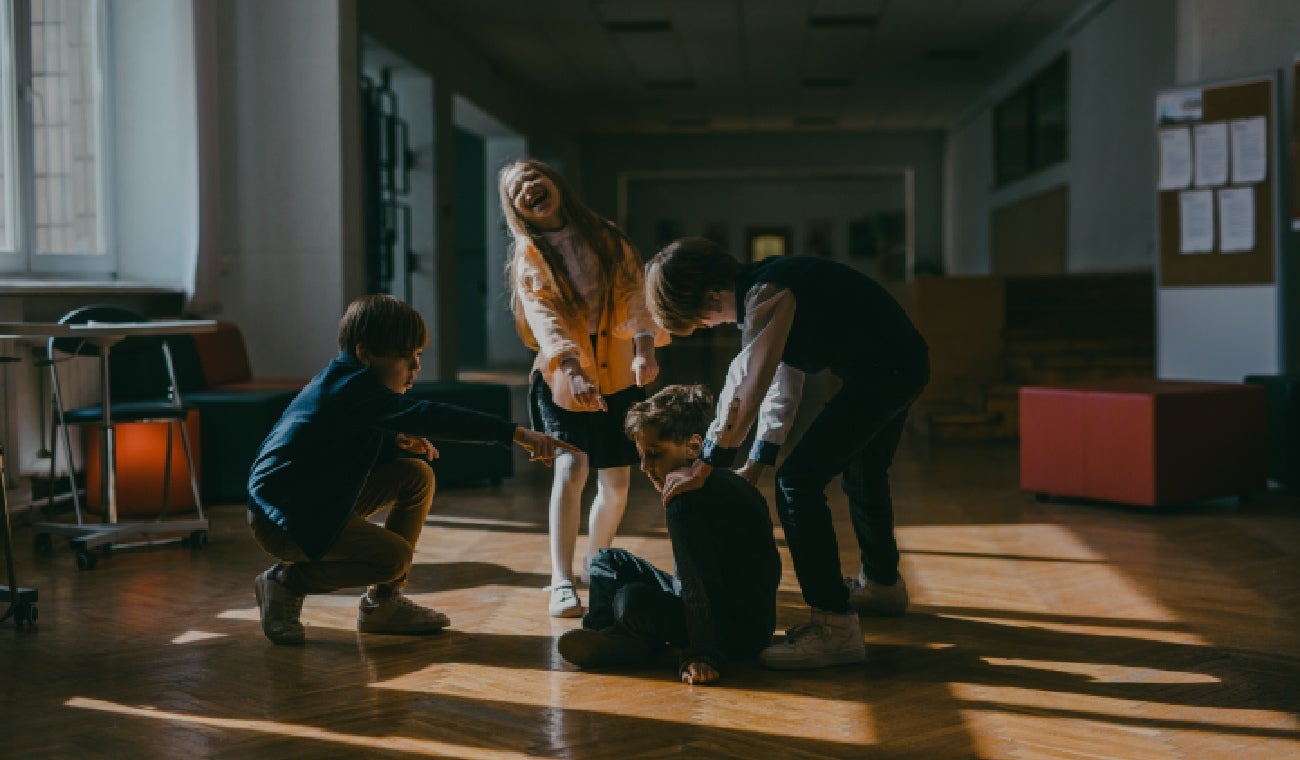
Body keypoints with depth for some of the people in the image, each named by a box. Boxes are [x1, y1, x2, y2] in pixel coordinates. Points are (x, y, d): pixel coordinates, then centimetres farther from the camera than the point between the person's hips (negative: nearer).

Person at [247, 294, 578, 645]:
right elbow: (427, 418, -36)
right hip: (281, 517, -11)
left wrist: (395, 442, -5)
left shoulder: (346, 381, 8)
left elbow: (354, 449, 19)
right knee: (394, 556, -24)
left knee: (417, 475, 4)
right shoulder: (351, 387, -24)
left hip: (319, 500, 11)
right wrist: (518, 434, -41)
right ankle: (286, 582, -2)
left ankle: (383, 604, 8)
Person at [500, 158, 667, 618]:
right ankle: (561, 583, -22)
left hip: (617, 377, 3)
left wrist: (643, 347, -30)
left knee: (616, 482, 4)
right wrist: (572, 367, -39)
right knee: (571, 466, -22)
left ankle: (596, 560, 30)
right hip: (562, 378, -2)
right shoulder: (529, 257, -4)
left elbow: (633, 293, -11)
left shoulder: (607, 239, 3)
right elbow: (543, 316, -21)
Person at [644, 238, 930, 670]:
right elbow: (783, 380, 14)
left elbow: (747, 384, -28)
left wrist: (705, 467, -23)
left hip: (883, 371, -11)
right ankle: (882, 585, 54)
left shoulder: (766, 294, -21)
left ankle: (835, 627, -11)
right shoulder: (760, 293, 10)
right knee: (863, 474, 30)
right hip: (902, 363, 11)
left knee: (798, 482, -12)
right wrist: (759, 460, 11)